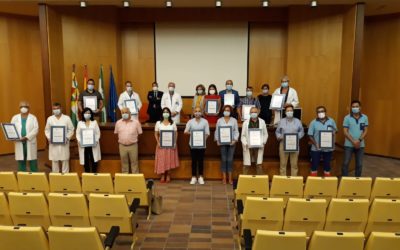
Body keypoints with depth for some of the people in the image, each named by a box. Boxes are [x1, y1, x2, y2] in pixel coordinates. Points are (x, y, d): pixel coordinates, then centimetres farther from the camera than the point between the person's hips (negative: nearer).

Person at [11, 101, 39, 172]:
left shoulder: (33, 117, 4)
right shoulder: (15, 118, 13)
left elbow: (36, 129, -7)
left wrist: (27, 137, -18)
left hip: (30, 142, -2)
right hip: (19, 143, 2)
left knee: (32, 161, 0)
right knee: (21, 161, 6)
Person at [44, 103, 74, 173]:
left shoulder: (67, 118, 1)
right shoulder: (50, 119, 7)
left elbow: (71, 129, 1)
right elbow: (47, 130, 10)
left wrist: (67, 138, -11)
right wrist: (49, 138, -6)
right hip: (53, 143, 2)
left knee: (65, 160, 3)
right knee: (54, 160, 6)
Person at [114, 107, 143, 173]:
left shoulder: (136, 122, -4)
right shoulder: (118, 122, 3)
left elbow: (140, 133, 3)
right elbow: (116, 132, 13)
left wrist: (133, 138, 3)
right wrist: (121, 139, 8)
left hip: (133, 146, -2)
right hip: (122, 146, 2)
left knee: (134, 162, 5)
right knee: (124, 163, 13)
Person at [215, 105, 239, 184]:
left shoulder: (234, 120, 5)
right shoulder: (219, 120, 7)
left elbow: (236, 131, 3)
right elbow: (217, 131, 6)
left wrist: (235, 140, -10)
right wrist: (217, 140, -5)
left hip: (231, 142, 0)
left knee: (230, 160, 2)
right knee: (223, 159, 1)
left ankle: (230, 178, 10)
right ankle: (224, 178, 9)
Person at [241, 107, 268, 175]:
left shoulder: (262, 122, 7)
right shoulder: (245, 123, 5)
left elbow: (265, 134, 9)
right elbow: (243, 135, 5)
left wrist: (263, 142, -4)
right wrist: (245, 144, -9)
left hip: (259, 146, 1)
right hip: (248, 147, 0)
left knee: (259, 164, 2)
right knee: (246, 165, 3)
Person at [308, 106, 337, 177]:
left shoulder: (331, 121, 2)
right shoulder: (313, 122, -3)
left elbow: (335, 132, 7)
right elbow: (310, 135, -4)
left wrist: (333, 142, -11)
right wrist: (315, 144, -17)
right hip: (316, 148, -1)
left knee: (327, 165, 12)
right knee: (314, 165, 4)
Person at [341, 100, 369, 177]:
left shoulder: (365, 117, 2)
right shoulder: (347, 118, -4)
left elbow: (365, 131, 1)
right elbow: (345, 132, -8)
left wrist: (359, 140, -14)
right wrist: (353, 141, -16)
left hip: (360, 144, 2)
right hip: (349, 144, -2)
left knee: (359, 164, 9)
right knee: (346, 163, 0)